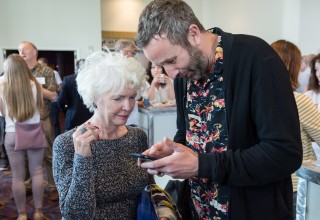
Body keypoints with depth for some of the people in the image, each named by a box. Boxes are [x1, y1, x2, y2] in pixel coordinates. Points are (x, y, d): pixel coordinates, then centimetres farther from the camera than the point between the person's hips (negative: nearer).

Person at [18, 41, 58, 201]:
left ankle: (53, 187, 14)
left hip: (42, 121, -3)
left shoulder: (46, 71, -1)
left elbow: (54, 96, -7)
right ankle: (28, 185, 26)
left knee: (48, 155, 4)